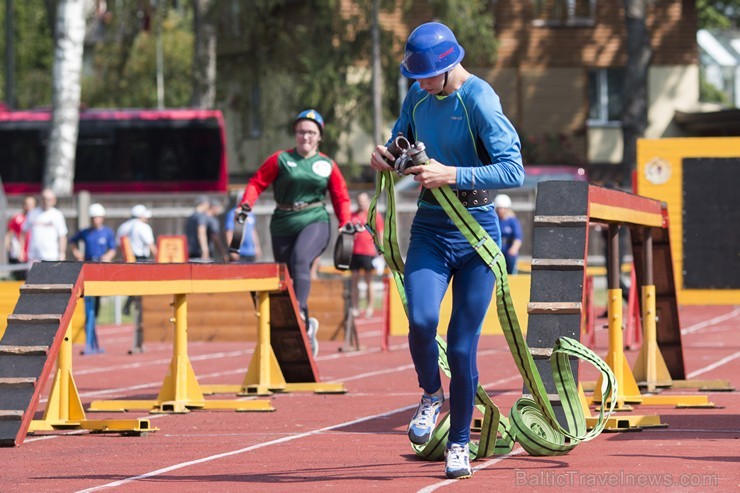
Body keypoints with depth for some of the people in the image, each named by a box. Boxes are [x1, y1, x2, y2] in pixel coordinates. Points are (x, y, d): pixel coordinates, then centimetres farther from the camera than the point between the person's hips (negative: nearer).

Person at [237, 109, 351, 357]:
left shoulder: (327, 165, 8)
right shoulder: (281, 159, 4)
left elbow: (341, 197, 14)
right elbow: (257, 182, 2)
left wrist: (345, 224, 1)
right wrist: (246, 204, -15)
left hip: (315, 222, -2)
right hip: (283, 225, 2)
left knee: (300, 259, -31)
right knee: (287, 278, 3)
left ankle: (300, 312, -37)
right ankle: (306, 328, 17)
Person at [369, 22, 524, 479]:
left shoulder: (480, 102, -16)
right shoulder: (418, 97, 4)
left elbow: (514, 171, -23)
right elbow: (399, 145, 21)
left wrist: (451, 174, -30)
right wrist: (384, 156, -2)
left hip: (475, 232, -4)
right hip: (430, 229, 4)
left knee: (462, 345, -1)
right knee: (421, 321, -20)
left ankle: (460, 442, 17)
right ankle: (431, 395, 10)